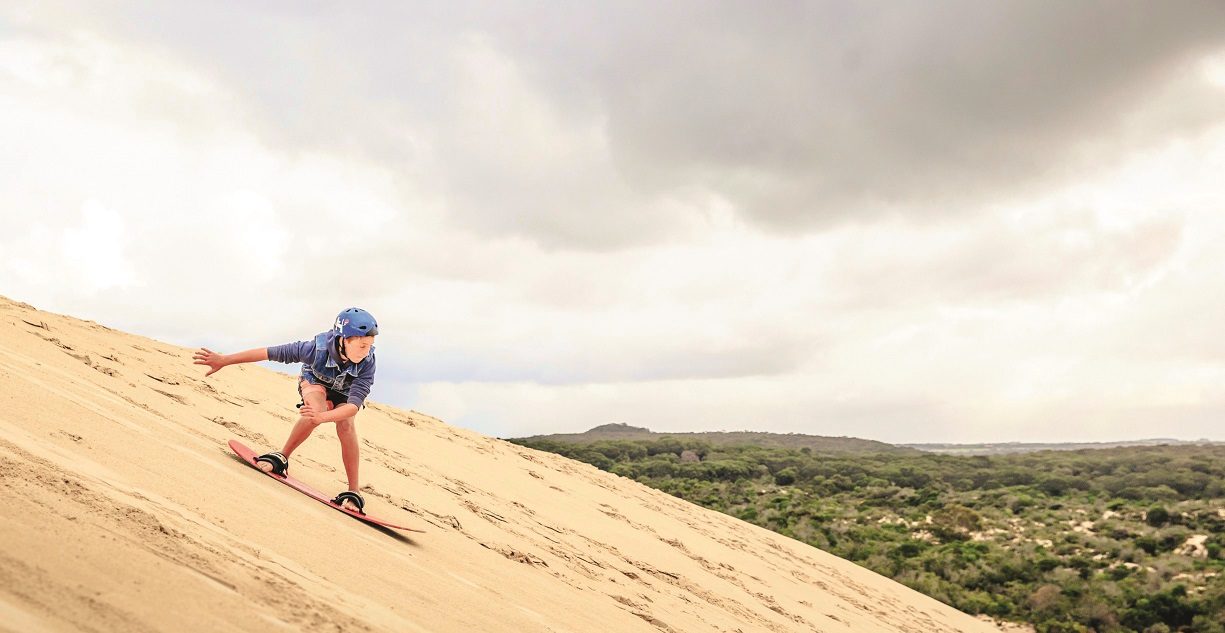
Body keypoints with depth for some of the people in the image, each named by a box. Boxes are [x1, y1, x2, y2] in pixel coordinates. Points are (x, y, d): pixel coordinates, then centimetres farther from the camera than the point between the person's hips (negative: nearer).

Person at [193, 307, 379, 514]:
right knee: (315, 410, -33)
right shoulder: (318, 348, -40)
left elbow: (354, 404, -44)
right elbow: (270, 352, -33)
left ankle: (353, 492, -17)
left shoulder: (367, 365, -37)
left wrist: (322, 417, -62)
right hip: (314, 380, 0)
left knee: (346, 426, -26)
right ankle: (281, 458, -10)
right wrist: (224, 360, -30)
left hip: (343, 393, 1)